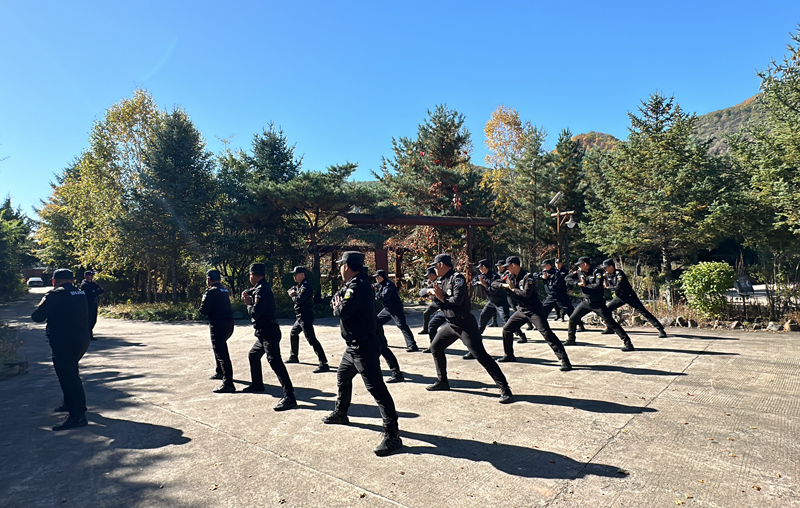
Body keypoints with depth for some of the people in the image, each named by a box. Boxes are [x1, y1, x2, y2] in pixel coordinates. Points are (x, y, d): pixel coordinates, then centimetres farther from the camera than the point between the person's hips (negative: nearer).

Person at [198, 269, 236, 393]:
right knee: (220, 348, 30)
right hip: (228, 323, 9)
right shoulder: (225, 290, 12)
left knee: (221, 354, -9)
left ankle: (228, 384, -13)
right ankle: (220, 372, 47)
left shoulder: (211, 291, -11)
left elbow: (203, 310, -12)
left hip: (218, 325, -9)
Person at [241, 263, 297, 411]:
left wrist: (248, 303, -2)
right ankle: (257, 384, 43)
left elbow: (254, 313, -21)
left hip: (268, 333, -11)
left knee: (275, 362, -18)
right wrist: (247, 293, 9)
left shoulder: (262, 290, -18)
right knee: (253, 356, 26)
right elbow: (253, 291, 32)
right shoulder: (262, 287, 12)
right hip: (263, 333, 11)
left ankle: (289, 397, -23)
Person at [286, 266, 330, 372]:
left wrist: (293, 295, -4)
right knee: (293, 334, 25)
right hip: (300, 317, 11)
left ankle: (323, 364, -22)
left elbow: (298, 300, -23)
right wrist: (293, 292, -5)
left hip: (305, 317, -11)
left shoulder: (306, 286, -17)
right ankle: (294, 357, 42)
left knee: (311, 339, -17)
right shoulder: (299, 285, 15)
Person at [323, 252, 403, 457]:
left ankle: (392, 435, -11)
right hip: (353, 346, 11)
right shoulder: (352, 285, 12)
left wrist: (338, 306, -4)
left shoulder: (359, 286, -20)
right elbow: (334, 302, 15)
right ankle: (340, 413, 47)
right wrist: (339, 304, -7)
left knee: (376, 388, -12)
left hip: (364, 346, -11)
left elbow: (342, 311, -25)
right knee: (342, 377, 26)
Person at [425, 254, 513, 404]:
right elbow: (438, 301, 11)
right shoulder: (441, 280, 9)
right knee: (435, 348, 15)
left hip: (465, 324, -9)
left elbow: (457, 300, -28)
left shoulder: (457, 278, -17)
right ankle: (442, 381, 31)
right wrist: (436, 295, -10)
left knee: (480, 355, -13)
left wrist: (442, 298, -11)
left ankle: (505, 389, -9)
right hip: (450, 324, 9)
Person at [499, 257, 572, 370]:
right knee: (507, 329, 9)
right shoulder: (515, 277, 8)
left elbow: (526, 294, -28)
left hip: (534, 310, -8)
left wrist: (513, 288, -15)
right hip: (522, 310, 8)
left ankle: (564, 360, -14)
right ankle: (509, 355, 24)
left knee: (547, 333, -16)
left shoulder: (528, 276, -18)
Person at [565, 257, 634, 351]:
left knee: (610, 322, -10)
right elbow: (568, 278, 2)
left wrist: (585, 285, -14)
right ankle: (570, 339, 23)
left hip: (598, 303, -6)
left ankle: (627, 342, -8)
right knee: (572, 318, 6)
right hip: (586, 302, 6)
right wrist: (577, 283, -13)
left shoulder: (596, 272, -13)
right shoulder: (579, 273, 5)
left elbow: (598, 286, -26)